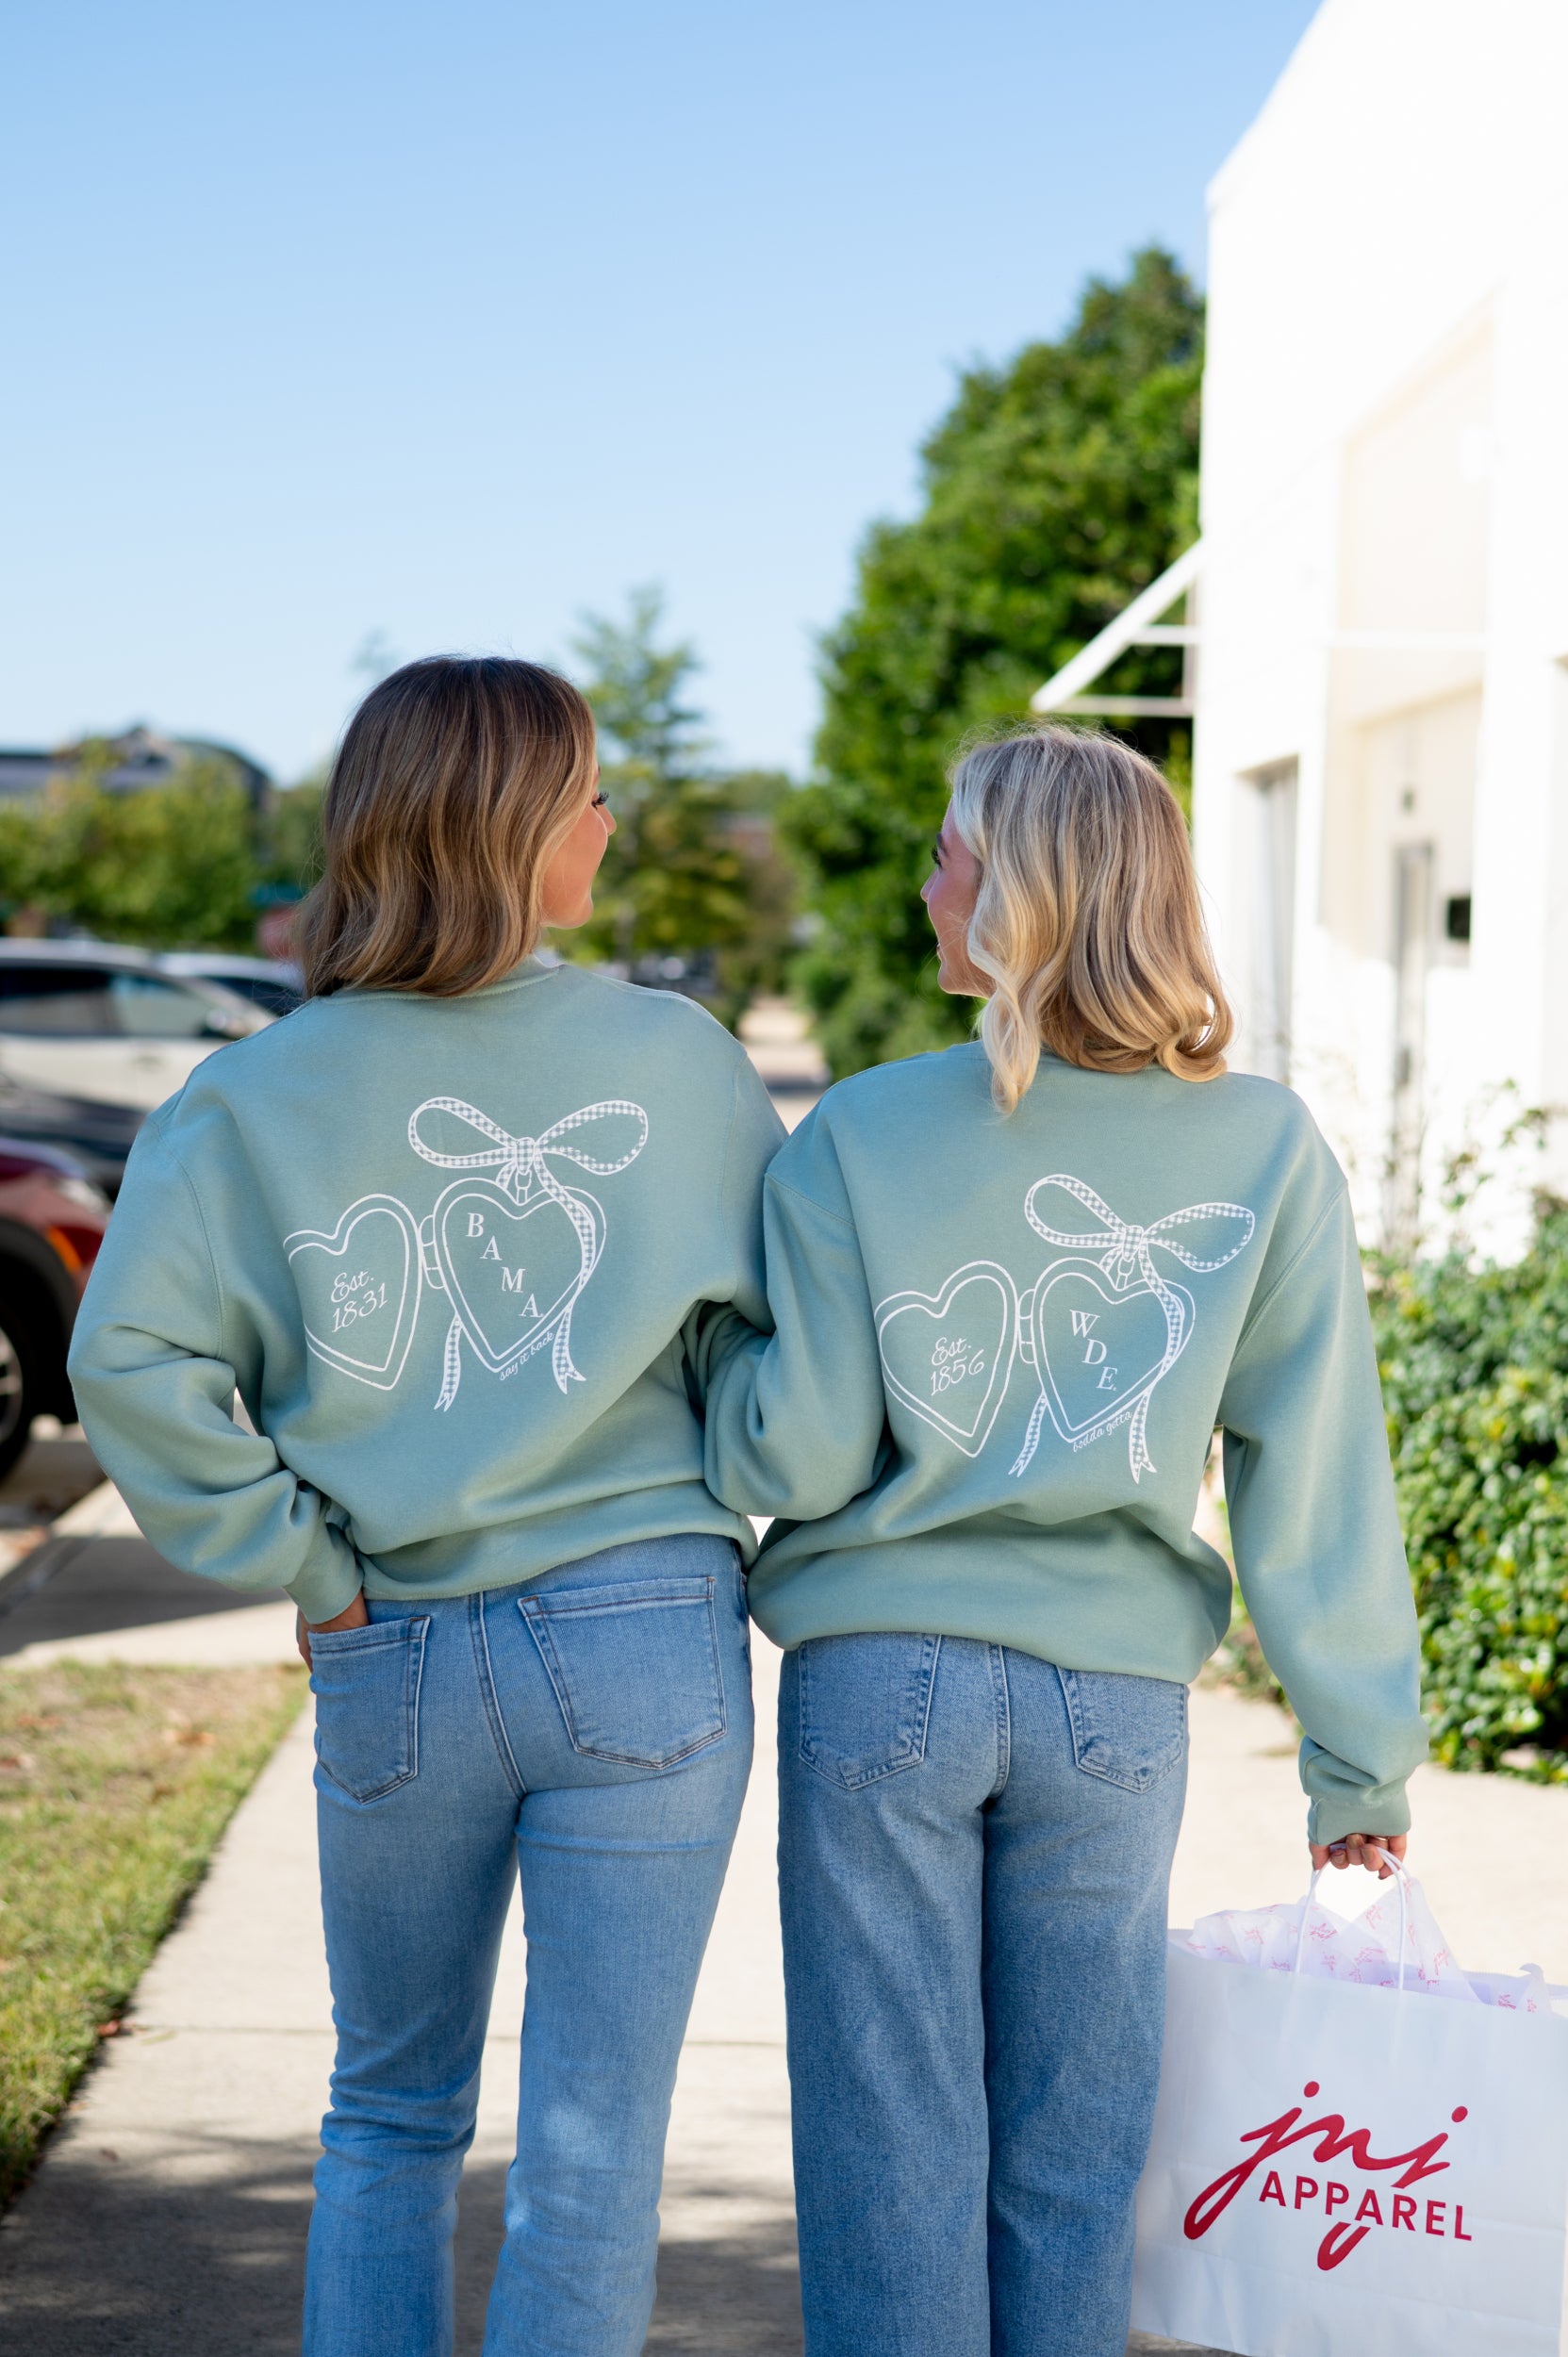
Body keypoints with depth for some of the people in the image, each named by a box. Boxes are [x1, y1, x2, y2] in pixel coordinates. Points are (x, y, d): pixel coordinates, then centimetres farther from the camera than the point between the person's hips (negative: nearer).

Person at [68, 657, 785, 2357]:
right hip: (645, 1640, -2)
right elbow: (786, 1315, 1)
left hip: (391, 1660, 2)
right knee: (594, 2140, 5)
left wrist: (300, 1564, -4)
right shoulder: (675, 1057, -3)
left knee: (392, 2115, 21)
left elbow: (132, 1357, -11)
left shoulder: (254, 1096, -2)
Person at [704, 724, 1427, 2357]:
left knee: (894, 2146, 7)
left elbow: (799, 1452, -6)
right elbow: (1316, 1479, 0)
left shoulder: (859, 1138, -7)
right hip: (1117, 1701, 2)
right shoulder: (1267, 1149, -2)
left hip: (882, 1682, -2)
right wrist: (1363, 1751, 6)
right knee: (1074, 2161, 12)